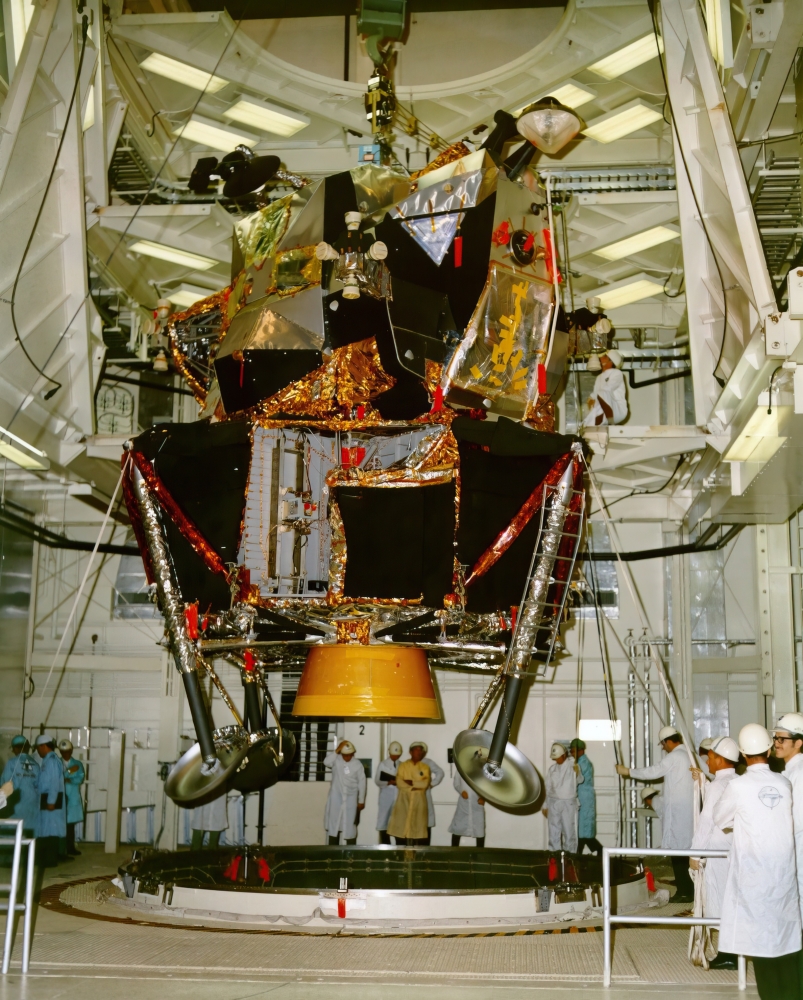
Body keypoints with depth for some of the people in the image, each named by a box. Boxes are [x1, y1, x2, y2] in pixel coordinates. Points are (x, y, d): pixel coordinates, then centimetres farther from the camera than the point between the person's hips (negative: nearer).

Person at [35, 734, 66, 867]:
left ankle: (50, 860, -1)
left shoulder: (51, 760, -15)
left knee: (50, 829, -5)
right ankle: (47, 858, 18)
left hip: (50, 800, -10)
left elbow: (54, 782, -20)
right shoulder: (48, 760, 15)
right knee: (47, 829, 12)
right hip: (46, 799, 10)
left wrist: (51, 801, -22)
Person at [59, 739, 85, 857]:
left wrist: (67, 779, -10)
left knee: (71, 823, 7)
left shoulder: (77, 764, 12)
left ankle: (70, 849, 14)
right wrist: (69, 772, -12)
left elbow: (80, 779, -2)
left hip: (73, 799, 3)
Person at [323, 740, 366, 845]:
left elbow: (361, 782, -2)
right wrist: (337, 750, -31)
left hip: (351, 798, -1)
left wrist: (361, 800, 0)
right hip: (336, 797, 1)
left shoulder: (357, 764, -7)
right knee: (334, 822, 5)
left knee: (350, 824, 3)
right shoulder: (336, 760, -7)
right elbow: (326, 762, -29)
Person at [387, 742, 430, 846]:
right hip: (404, 801, -1)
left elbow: (425, 783, -6)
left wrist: (411, 782, -11)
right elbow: (399, 783, -7)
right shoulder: (402, 765, 6)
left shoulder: (425, 767, 10)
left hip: (419, 802, 1)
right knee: (400, 828, -4)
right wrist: (417, 785, -11)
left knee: (419, 828, -2)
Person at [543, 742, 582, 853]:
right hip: (553, 802, 4)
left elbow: (579, 780, -19)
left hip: (568, 802, -4)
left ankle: (570, 852, 0)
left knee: (569, 830, -5)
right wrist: (545, 806, 13)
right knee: (554, 831, 3)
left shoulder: (572, 765, -3)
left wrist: (577, 773, -41)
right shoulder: (552, 769, 11)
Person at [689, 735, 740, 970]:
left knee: (718, 901, -1)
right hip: (734, 848, 8)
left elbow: (706, 821, -15)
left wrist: (696, 853, -11)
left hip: (716, 851, -8)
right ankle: (732, 950, 17)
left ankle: (727, 955, 2)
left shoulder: (717, 785, -14)